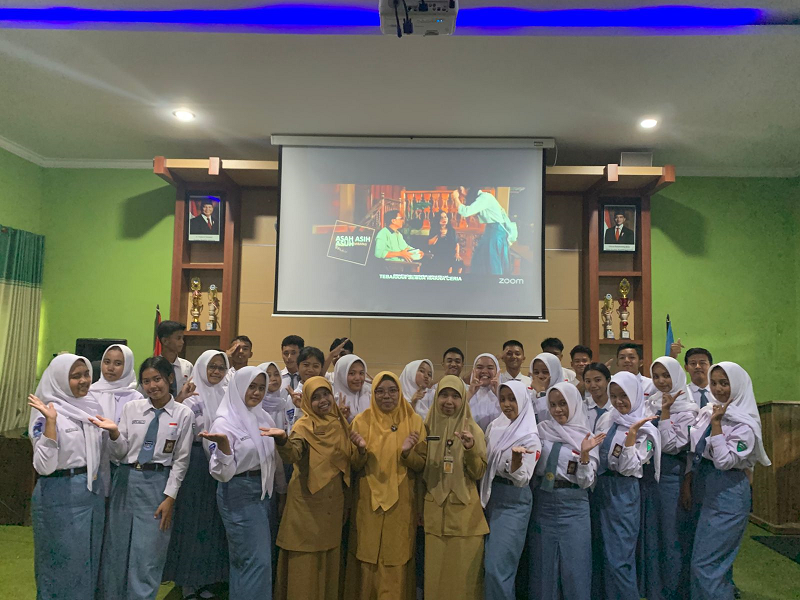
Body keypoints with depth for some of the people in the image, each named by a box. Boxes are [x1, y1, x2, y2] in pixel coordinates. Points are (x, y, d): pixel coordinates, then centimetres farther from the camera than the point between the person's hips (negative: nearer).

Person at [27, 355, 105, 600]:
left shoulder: (92, 407, 5)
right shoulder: (47, 413, -13)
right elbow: (44, 466, -23)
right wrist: (50, 421, -28)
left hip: (93, 492, 6)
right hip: (60, 496, -6)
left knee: (89, 560, 17)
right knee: (62, 563, 7)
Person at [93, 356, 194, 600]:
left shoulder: (183, 414, -3)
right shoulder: (131, 408, 4)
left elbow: (181, 460, -2)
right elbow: (119, 454, 5)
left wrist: (170, 497, -6)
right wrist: (114, 432, -14)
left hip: (156, 483, -3)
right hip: (126, 479, 3)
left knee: (148, 553, 0)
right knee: (116, 548, 12)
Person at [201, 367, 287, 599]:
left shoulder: (264, 418, 5)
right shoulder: (225, 421, -14)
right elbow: (222, 473, -20)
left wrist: (282, 491, 19)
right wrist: (222, 443, -36)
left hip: (263, 491, 7)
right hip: (239, 494, -7)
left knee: (243, 559, 17)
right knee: (257, 560, -5)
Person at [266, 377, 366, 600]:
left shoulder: (341, 424, 5)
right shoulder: (304, 426, -11)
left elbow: (355, 464, 8)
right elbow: (292, 455, -31)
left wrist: (361, 449, -13)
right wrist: (283, 439, -52)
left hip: (333, 504, 5)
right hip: (307, 504, -5)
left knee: (329, 558, 17)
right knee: (305, 561, 3)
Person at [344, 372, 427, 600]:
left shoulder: (414, 421, -3)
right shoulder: (361, 421, -1)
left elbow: (421, 465, -2)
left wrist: (407, 453, -22)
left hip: (400, 505, 0)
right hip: (368, 503, 1)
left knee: (396, 562, 5)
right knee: (367, 559, 7)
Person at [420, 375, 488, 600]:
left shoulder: (472, 429, -2)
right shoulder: (428, 427, 5)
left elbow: (479, 473, -7)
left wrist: (471, 448, -21)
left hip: (465, 511, -2)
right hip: (435, 511, 2)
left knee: (463, 572, 3)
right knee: (435, 572, 7)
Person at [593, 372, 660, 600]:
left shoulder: (645, 429, -7)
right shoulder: (606, 419, 7)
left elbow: (628, 468, -16)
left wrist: (632, 432, -21)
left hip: (623, 493, -5)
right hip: (600, 489, 6)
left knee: (619, 559, -3)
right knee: (605, 554, 14)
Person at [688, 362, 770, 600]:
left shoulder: (745, 423, -14)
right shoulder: (707, 411, 6)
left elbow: (724, 461, -22)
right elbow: (695, 451, 14)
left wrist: (716, 423, -22)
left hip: (728, 495, -7)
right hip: (705, 490, 7)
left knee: (705, 563, -5)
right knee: (719, 560, 17)